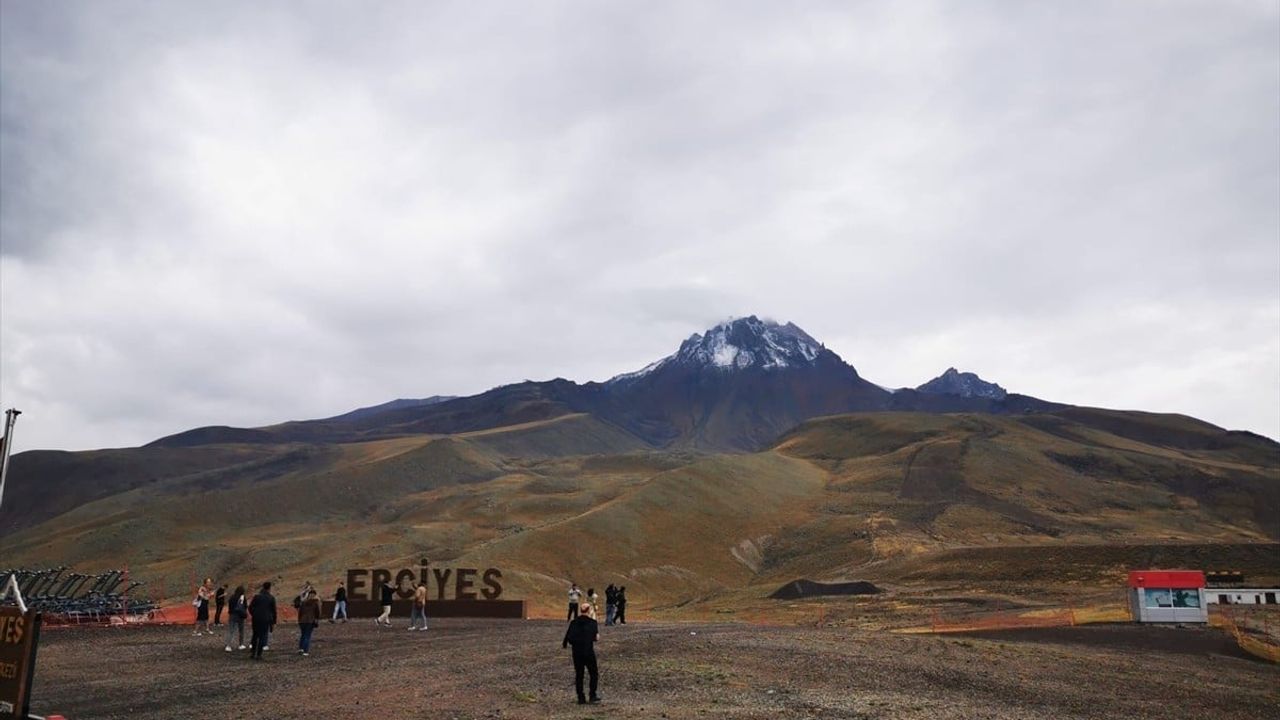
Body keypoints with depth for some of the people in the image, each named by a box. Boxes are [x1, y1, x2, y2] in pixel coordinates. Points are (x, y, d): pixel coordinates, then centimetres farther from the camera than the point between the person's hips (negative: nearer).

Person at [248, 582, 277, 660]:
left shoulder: (256, 596, 0)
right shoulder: (271, 598, -3)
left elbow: (250, 607, -1)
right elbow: (273, 610, -1)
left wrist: (253, 615, 16)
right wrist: (274, 621, 8)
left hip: (256, 619, 2)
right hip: (266, 620, -2)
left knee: (255, 635, 17)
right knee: (262, 637, 4)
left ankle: (252, 652, 16)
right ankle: (258, 654, 2)